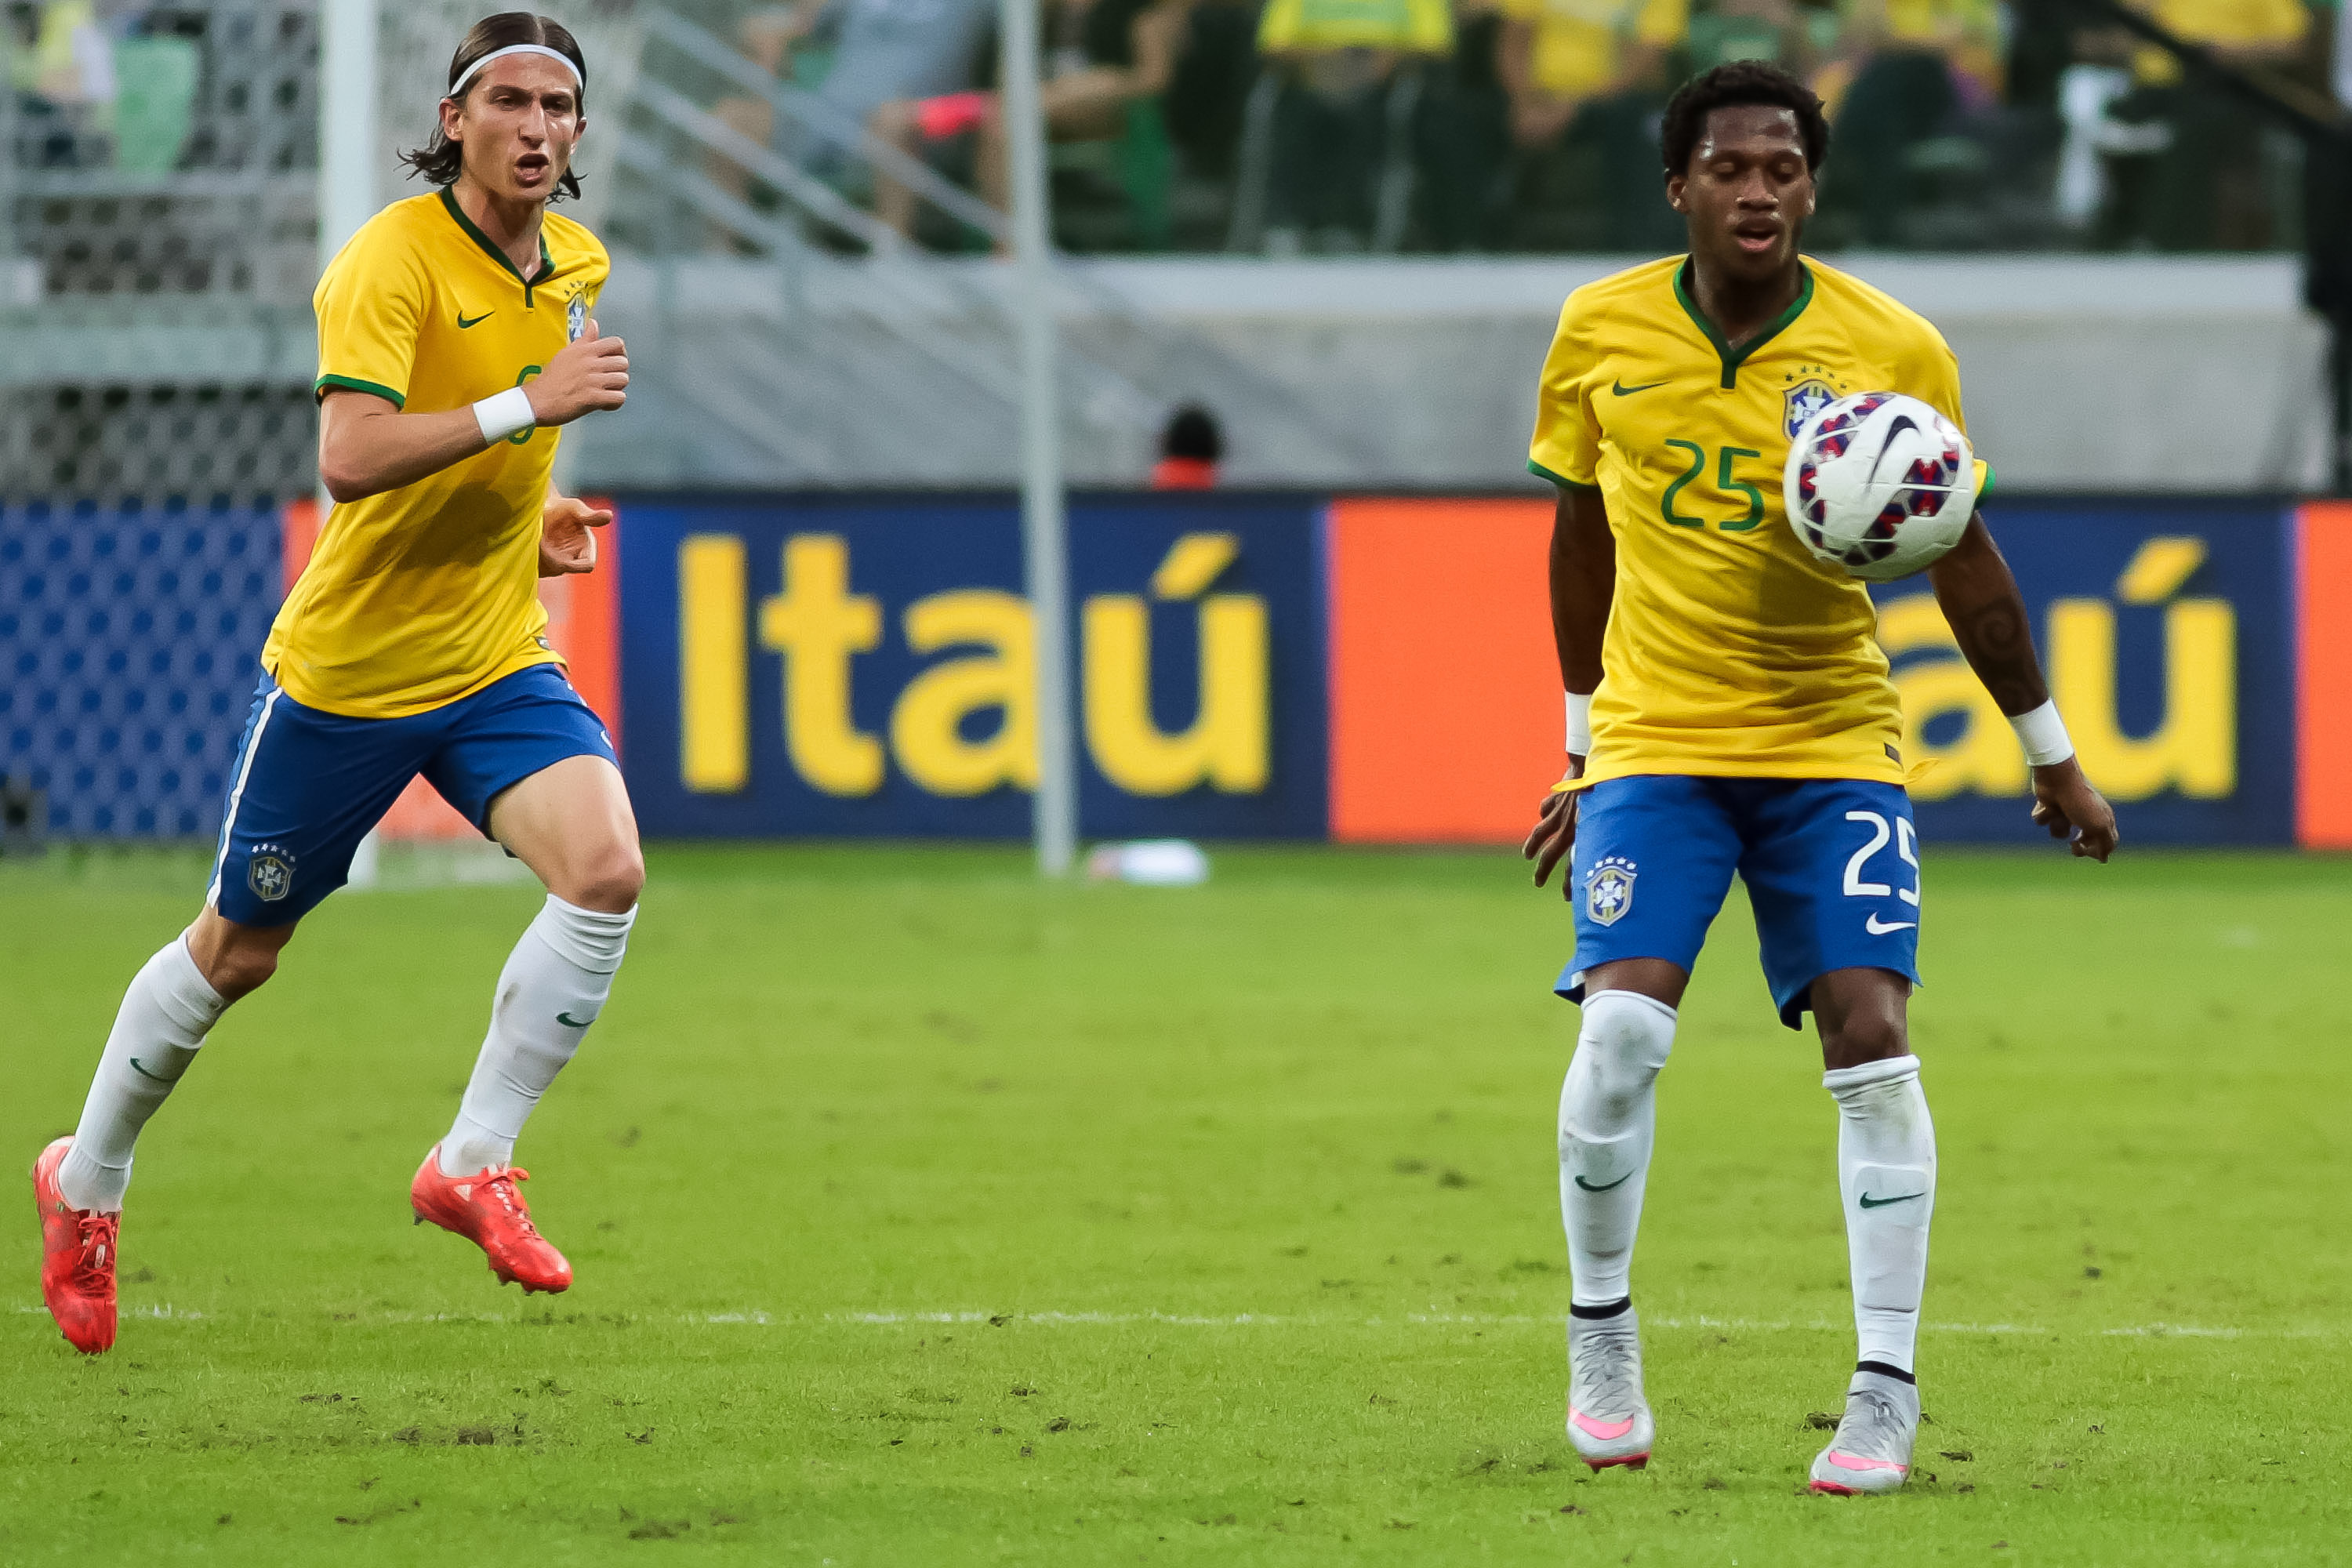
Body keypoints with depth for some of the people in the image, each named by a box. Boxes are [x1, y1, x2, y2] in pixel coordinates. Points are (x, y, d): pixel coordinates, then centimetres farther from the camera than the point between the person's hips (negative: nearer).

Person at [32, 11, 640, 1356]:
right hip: (346, 671, -5)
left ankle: (475, 1166, -9)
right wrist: (528, 404, -34)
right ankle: (88, 1183, 33)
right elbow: (351, 456, -33)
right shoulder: (393, 260, -19)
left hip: (500, 660, 5)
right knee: (238, 952, 9)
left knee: (607, 867, -22)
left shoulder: (578, 267, 4)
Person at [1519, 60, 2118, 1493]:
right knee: (1622, 1028, -17)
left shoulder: (1894, 350, -6)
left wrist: (2053, 756, 9)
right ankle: (1601, 1336, 6)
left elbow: (1962, 555, 5)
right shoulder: (1601, 333, -2)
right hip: (1657, 742, 0)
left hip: (1835, 744, 0)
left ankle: (1887, 1395, -5)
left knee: (1871, 1038, -12)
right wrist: (1582, 744, 16)